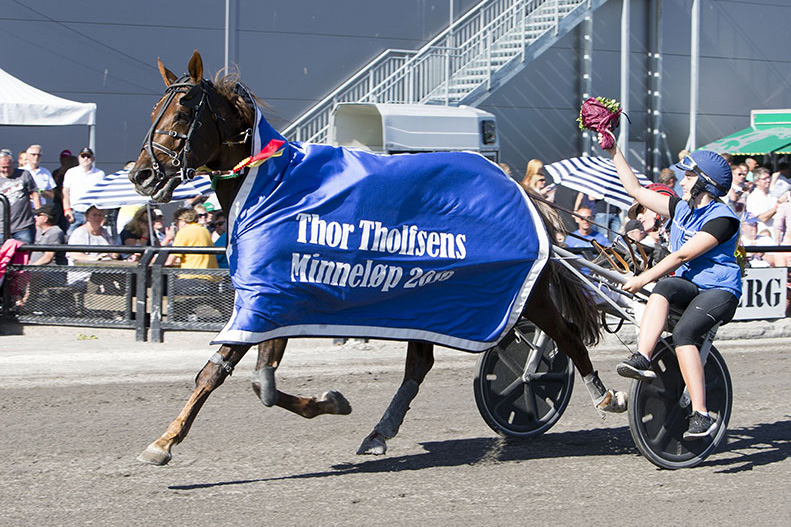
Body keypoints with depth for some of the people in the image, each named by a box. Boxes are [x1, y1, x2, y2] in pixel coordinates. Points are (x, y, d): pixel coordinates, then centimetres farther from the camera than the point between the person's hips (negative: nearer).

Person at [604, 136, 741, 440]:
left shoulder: (722, 219, -12)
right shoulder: (682, 208, 12)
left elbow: (683, 255, -18)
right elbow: (635, 190, 17)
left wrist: (643, 279, -18)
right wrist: (614, 153, 15)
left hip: (720, 291, -7)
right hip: (687, 285, 7)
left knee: (683, 333, -32)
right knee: (664, 285, -30)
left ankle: (701, 415, -33)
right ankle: (642, 359, -46)